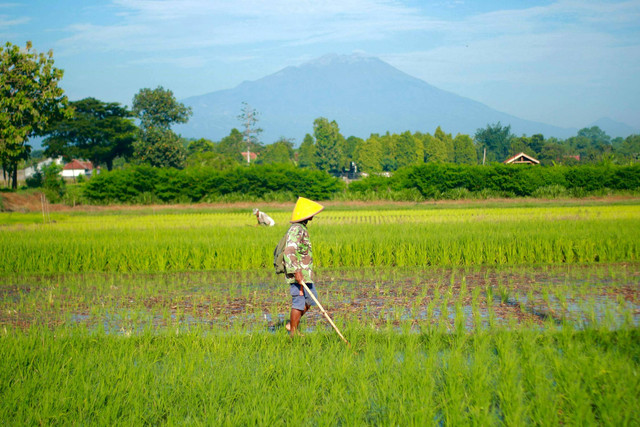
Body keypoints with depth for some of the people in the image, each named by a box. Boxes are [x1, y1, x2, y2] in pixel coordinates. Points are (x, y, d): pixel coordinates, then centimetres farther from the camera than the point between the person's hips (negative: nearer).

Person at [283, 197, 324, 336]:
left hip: (304, 273, 10)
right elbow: (289, 251, -27)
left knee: (311, 298, 16)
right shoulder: (296, 230, -17)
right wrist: (296, 271, -33)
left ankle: (291, 324, 21)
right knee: (299, 302, -5)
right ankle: (293, 333, 3)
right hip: (298, 274, -10)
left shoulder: (302, 229, 15)